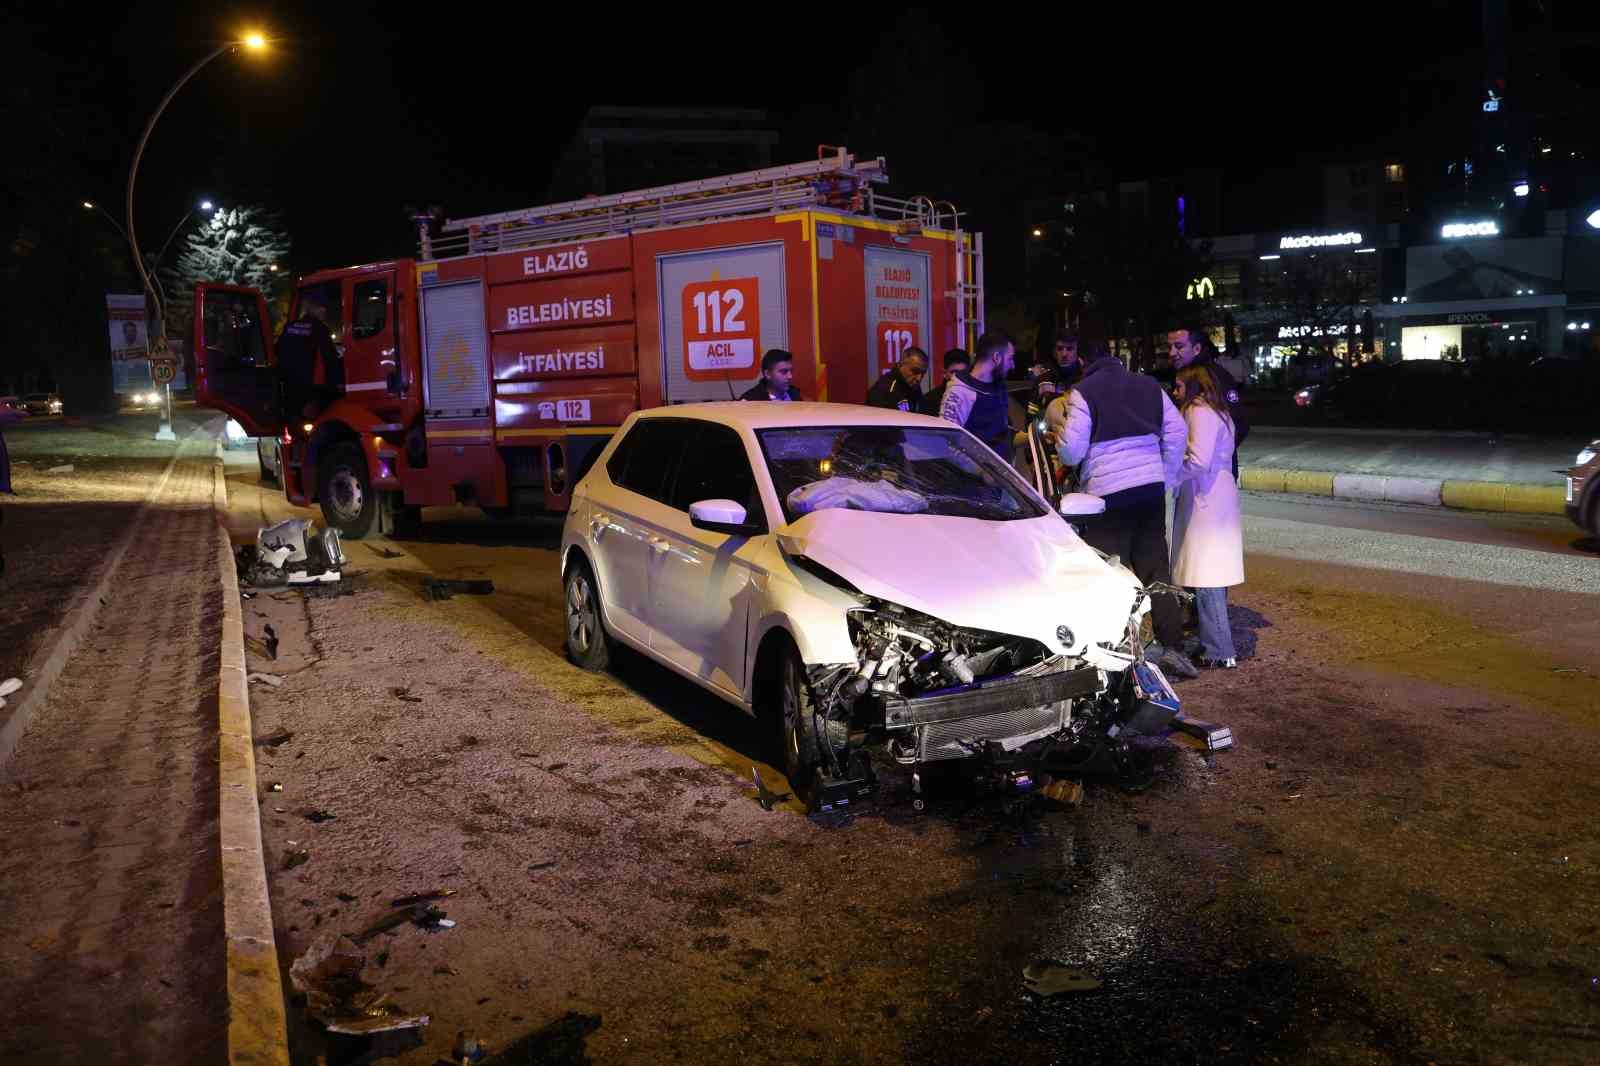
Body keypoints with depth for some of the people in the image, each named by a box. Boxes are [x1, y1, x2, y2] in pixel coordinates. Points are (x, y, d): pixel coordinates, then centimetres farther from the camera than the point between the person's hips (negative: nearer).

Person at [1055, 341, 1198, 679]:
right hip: (1151, 489, 5)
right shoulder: (1149, 386, 11)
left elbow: (1072, 451, -10)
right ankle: (1172, 647, 8)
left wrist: (1059, 440, 12)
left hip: (1107, 494, -5)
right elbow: (1177, 433, 11)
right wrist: (1164, 476, 17)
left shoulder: (1083, 393, -6)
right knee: (1156, 569, 10)